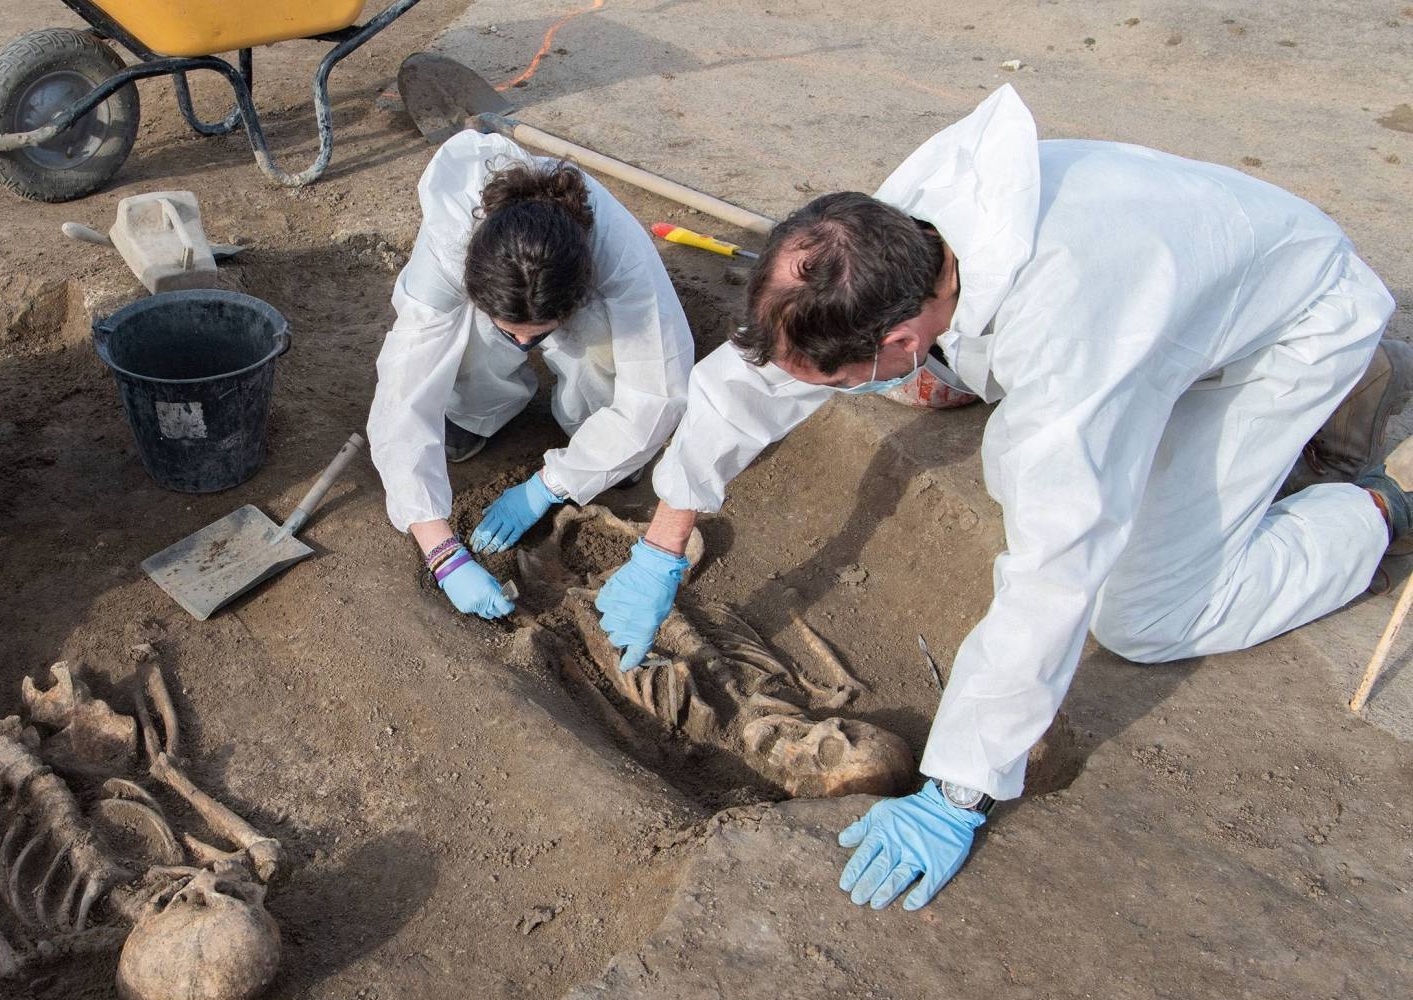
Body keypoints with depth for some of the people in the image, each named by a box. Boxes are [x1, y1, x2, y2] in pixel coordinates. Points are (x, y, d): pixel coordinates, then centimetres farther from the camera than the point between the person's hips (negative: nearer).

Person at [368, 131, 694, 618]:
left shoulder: (621, 249, -42)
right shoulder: (444, 250, -41)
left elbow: (657, 394, -37)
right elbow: (403, 403, -43)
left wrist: (544, 488, -34)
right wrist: (446, 556, -50)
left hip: (585, 316, 0)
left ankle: (591, 427, -3)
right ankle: (484, 406, 4)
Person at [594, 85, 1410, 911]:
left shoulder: (1064, 334, -45)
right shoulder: (884, 229, -23)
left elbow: (1052, 586, -43)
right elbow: (751, 370, -13)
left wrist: (955, 797, -36)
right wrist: (660, 555, -12)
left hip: (1299, 322, -7)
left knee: (1144, 618, -13)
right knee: (1018, 477, 18)